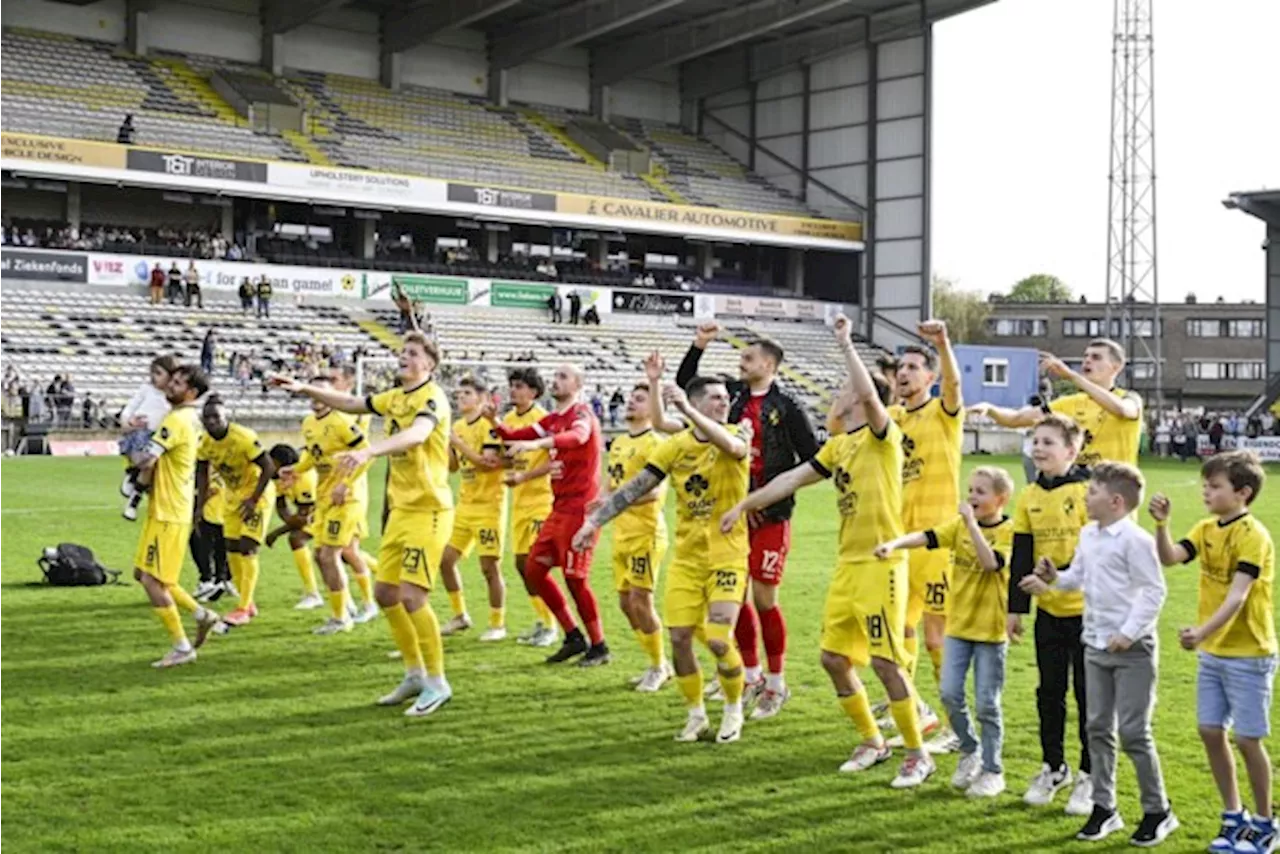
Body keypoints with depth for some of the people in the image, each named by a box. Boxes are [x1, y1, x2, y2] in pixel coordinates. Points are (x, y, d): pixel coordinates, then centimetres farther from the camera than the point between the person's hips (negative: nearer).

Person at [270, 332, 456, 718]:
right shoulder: (395, 397, 11)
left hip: (428, 511, -9)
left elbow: (416, 434, -35)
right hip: (400, 509, 9)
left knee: (411, 596, -13)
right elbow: (350, 403, 24)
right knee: (385, 592, 11)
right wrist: (303, 388, 13)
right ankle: (415, 674, 24)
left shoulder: (432, 397, -15)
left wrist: (369, 451, -49)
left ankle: (437, 683, 1)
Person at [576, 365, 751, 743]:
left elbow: (732, 445, -33)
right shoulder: (676, 446, 0)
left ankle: (734, 710, 13)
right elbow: (636, 487, 1)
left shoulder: (739, 434, -7)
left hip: (727, 555, -3)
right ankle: (696, 714, 20)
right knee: (679, 637, -1)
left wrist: (686, 410, -40)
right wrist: (595, 520, -6)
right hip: (686, 556, 3)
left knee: (719, 639, -13)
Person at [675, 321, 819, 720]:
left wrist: (779, 484, -15)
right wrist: (699, 346, 7)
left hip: (770, 515, -6)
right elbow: (685, 386, 16)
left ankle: (776, 684, 12)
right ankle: (752, 677, 24)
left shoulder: (787, 409, -8)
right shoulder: (734, 395, 8)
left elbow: (813, 460, -8)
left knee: (764, 598, -3)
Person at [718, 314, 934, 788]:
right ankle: (872, 742, 25)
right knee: (834, 657, 9)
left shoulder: (883, 435, -9)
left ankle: (918, 754, 5)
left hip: (881, 562, -8)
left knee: (885, 660, -8)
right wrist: (744, 504, 17)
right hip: (848, 563, 8)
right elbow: (792, 478, 18)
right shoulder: (837, 445, 14)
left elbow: (869, 394, -29)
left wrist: (845, 345, -24)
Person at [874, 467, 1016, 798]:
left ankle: (992, 770, 16)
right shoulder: (960, 524, 4)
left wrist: (972, 524, -28)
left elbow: (990, 562, -26)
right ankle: (969, 751, 23)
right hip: (958, 624, 4)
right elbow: (926, 537, -9)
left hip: (991, 628, -4)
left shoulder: (1008, 530, -9)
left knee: (987, 703, 2)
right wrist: (894, 543, -26)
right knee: (950, 693, -2)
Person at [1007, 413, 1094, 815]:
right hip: (1048, 610, 5)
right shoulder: (1029, 496, 5)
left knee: (1088, 694, 5)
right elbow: (1021, 556, 8)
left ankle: (1089, 776, 16)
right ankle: (1053, 767, 29)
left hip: (1086, 608, -5)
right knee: (1049, 692, 13)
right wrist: (1016, 608, 8)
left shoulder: (1089, 491, -10)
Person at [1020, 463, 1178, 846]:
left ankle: (1158, 811, 11)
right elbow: (1078, 576, 20)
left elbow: (1154, 591, -16)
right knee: (1098, 728, 11)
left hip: (1132, 649, -8)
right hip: (1096, 645, 8)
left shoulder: (1135, 539, -16)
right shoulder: (1088, 535, 9)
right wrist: (1054, 577, -1)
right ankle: (1104, 807, 22)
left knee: (1134, 732, -4)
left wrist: (1129, 633, -20)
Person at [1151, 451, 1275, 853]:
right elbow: (1169, 557, -6)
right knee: (1211, 731, 8)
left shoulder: (1253, 536, -17)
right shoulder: (1206, 529, 6)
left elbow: (1236, 596, -26)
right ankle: (1234, 816, 23)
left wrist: (1202, 632, -37)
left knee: (1247, 738, 0)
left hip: (1247, 654, -7)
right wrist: (1162, 523, -21)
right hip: (1212, 652, 7)